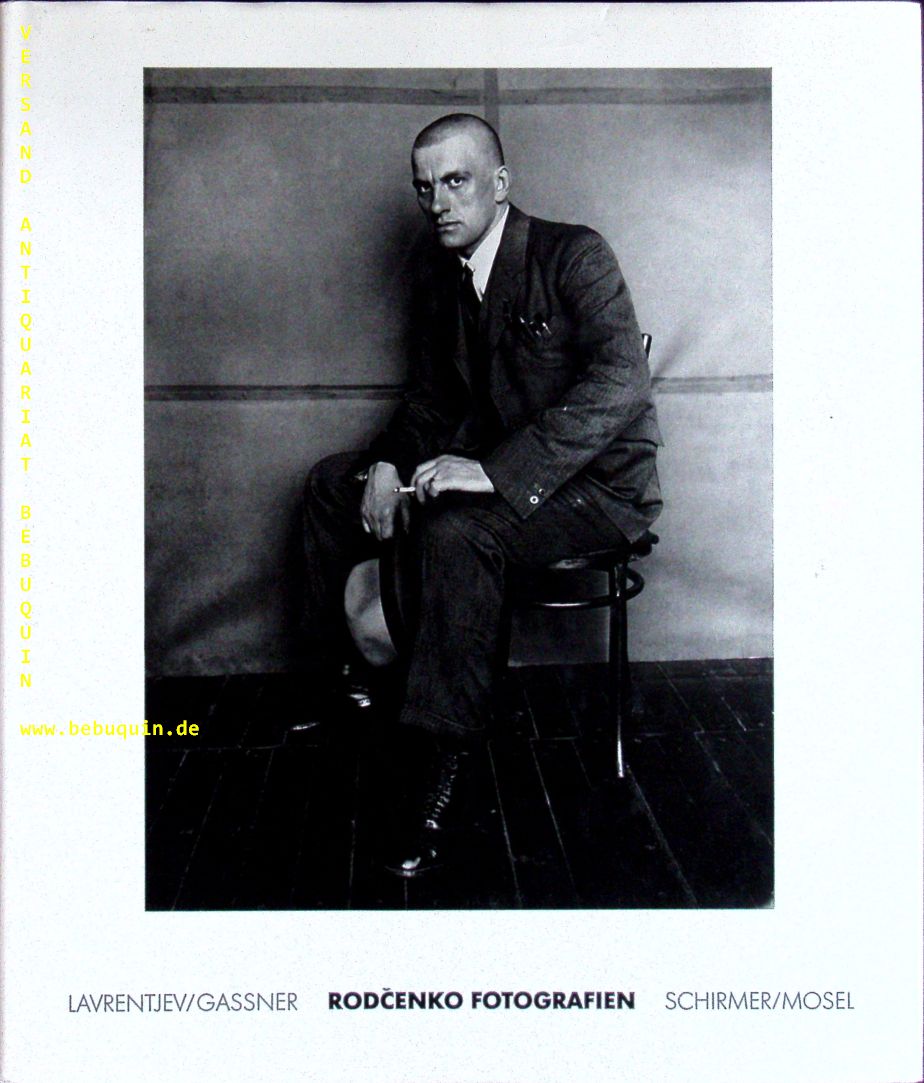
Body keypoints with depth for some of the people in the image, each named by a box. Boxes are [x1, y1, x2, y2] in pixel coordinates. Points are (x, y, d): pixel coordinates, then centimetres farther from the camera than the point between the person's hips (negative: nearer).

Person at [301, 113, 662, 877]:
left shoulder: (575, 255, -14)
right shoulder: (440, 282, 9)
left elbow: (622, 383, -28)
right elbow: (431, 400, 17)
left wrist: (497, 472, -34)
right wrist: (390, 462, -6)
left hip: (598, 485, -8)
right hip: (495, 474, 8)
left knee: (457, 528, -35)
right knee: (333, 483, 5)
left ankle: (446, 767, -27)